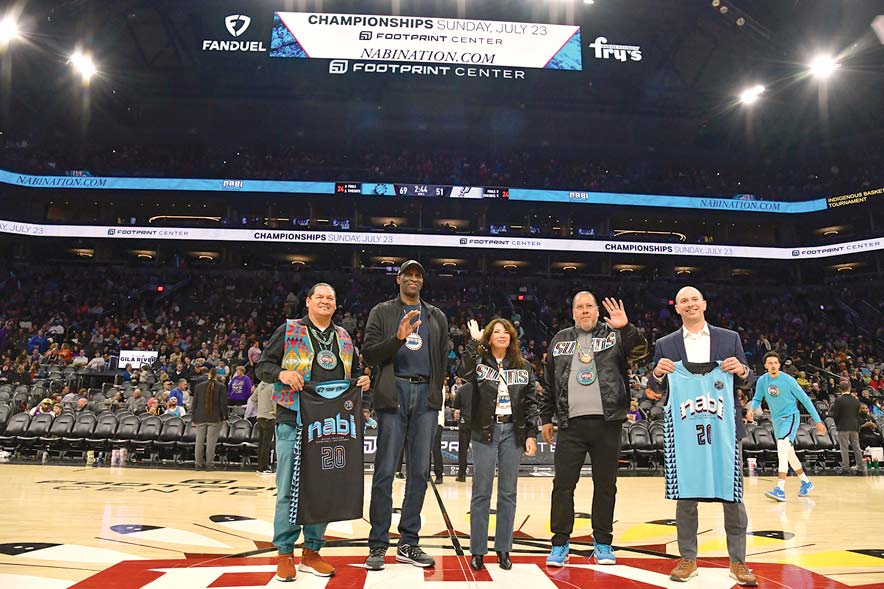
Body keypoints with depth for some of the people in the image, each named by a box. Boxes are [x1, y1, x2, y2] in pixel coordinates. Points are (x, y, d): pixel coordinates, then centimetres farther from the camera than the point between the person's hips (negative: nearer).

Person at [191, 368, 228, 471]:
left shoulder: (199, 386, 6)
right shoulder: (221, 387, -4)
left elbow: (194, 403, 9)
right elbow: (223, 403, -6)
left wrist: (194, 418, 14)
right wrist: (224, 416, 2)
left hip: (200, 418, 3)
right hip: (215, 418, -3)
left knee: (199, 441, 8)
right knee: (211, 441, -1)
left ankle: (198, 464, 12)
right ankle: (209, 464, 1)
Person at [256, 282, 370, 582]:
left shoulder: (344, 338, 17)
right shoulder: (288, 330, 4)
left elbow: (353, 372, 24)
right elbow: (263, 366, 3)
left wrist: (363, 380, 2)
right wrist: (282, 373, -17)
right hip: (294, 420, -4)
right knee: (289, 489, -1)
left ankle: (312, 551, 20)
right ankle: (285, 554, 13)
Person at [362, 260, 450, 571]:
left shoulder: (436, 317, 18)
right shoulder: (382, 312, 8)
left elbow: (442, 358, 18)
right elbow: (369, 354, -2)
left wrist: (436, 391, 9)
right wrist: (398, 338, -16)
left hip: (425, 396, 3)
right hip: (394, 393, -3)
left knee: (420, 471, 5)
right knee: (385, 470, -3)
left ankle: (408, 544, 14)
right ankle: (378, 545, 5)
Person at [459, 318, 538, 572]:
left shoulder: (523, 367, 9)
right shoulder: (480, 362, 2)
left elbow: (531, 402, 7)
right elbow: (462, 372, -22)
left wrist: (531, 434, -1)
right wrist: (474, 341, -16)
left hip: (513, 432, 2)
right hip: (485, 431, -2)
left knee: (508, 493, 7)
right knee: (481, 492, 2)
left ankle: (503, 549, 18)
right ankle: (478, 550, 11)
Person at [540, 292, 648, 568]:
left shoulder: (614, 335, 7)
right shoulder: (560, 340, 12)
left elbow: (640, 351, -9)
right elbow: (549, 383, 15)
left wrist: (626, 328, -25)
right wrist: (546, 418, 13)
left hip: (607, 422, -1)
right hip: (571, 424, 1)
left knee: (605, 485, 8)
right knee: (563, 484, 2)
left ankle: (603, 542, 23)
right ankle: (560, 542, 14)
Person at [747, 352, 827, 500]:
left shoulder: (788, 380, -16)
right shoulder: (762, 381, -4)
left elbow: (805, 399, -9)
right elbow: (757, 398, 7)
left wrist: (818, 421, -7)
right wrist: (752, 409, -17)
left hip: (790, 417, -6)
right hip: (776, 419, 6)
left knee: (782, 445, -26)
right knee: (788, 453, 16)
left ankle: (780, 489, -31)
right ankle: (806, 482, 38)